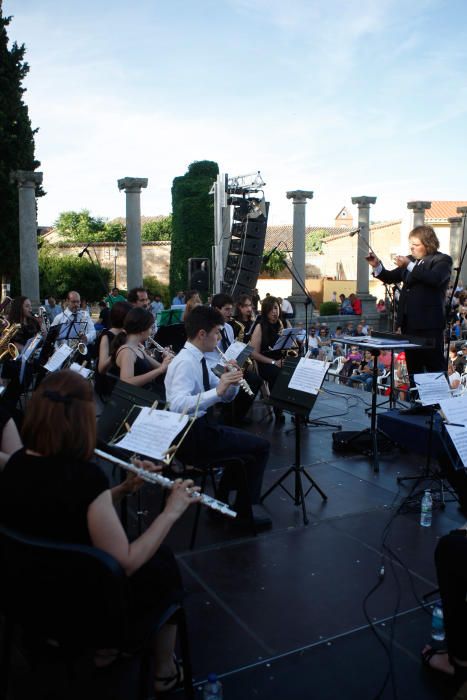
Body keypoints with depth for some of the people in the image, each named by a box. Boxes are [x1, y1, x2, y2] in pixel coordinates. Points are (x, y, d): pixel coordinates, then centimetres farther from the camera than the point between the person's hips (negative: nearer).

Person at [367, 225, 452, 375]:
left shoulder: (442, 260, -4)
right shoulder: (410, 260, 15)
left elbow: (435, 279, -23)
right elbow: (390, 278, 16)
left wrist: (410, 265, -25)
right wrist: (377, 266, -1)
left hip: (429, 323, -7)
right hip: (409, 322, 7)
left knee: (435, 366, -4)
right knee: (412, 366, 13)